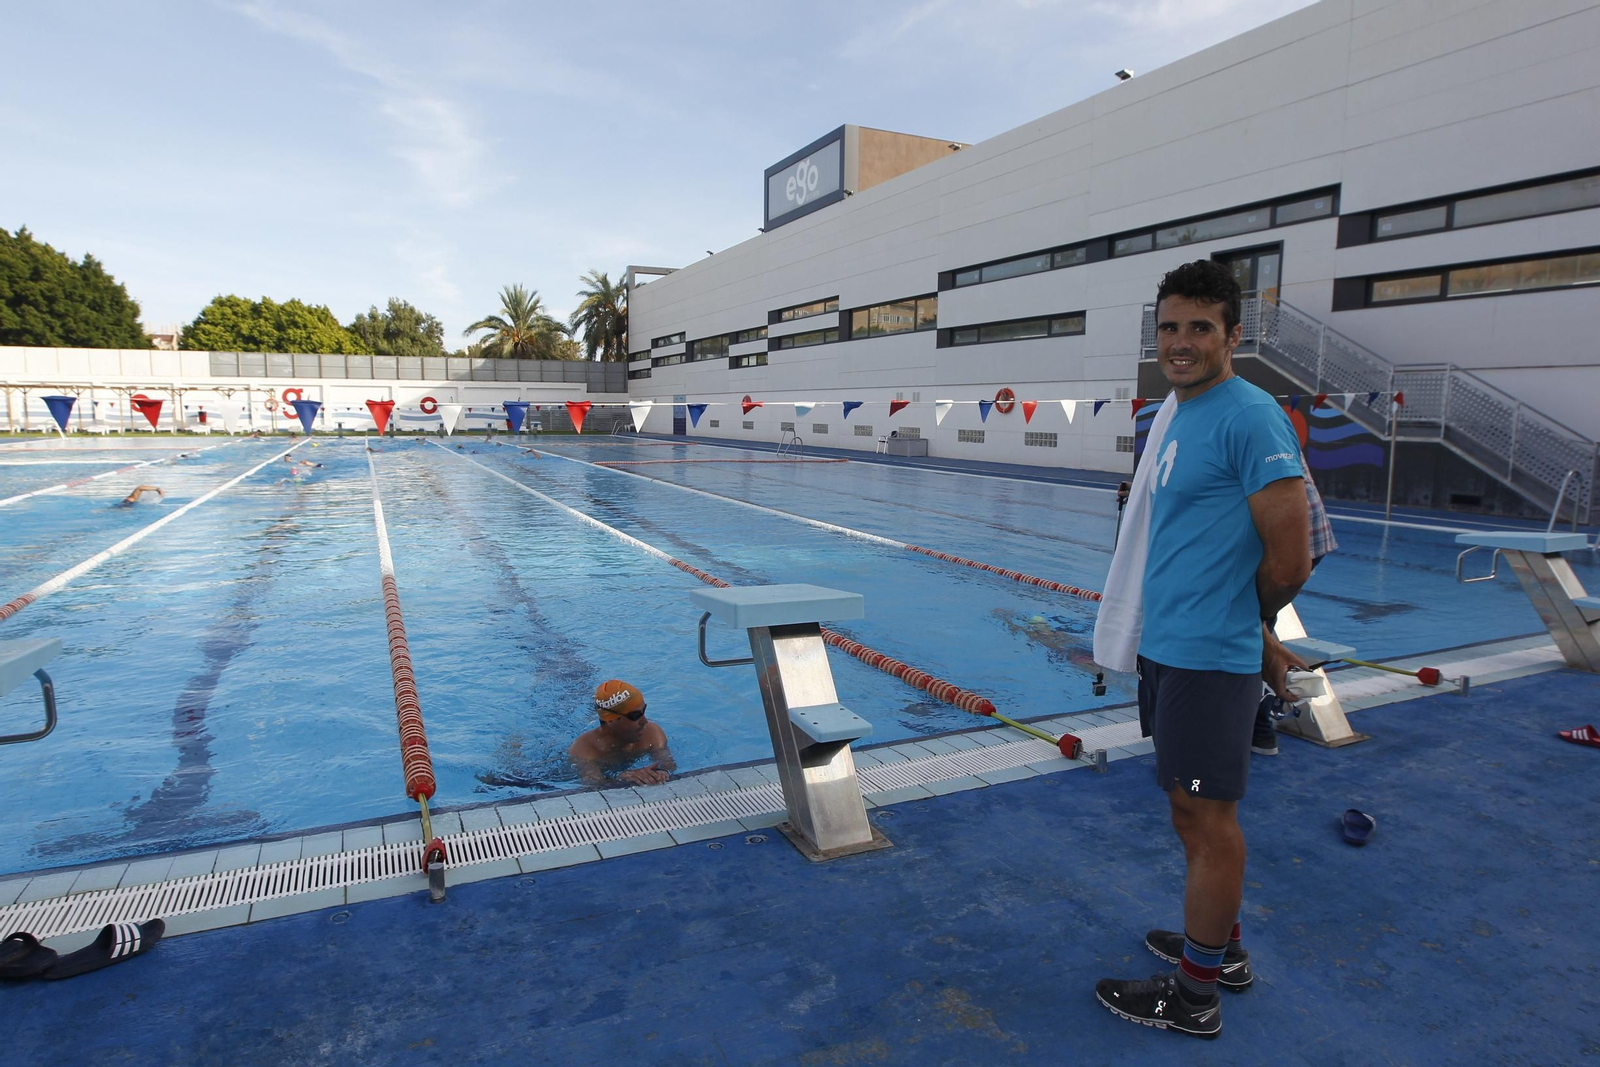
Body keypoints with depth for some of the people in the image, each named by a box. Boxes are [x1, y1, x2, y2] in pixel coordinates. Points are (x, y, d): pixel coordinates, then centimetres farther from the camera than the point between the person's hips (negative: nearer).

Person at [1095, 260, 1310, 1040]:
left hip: (1207, 659, -9)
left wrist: (1252, 628, 1)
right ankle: (1223, 947, 37)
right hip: (1166, 647, 9)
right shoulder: (1180, 414, 13)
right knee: (1194, 807, 19)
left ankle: (1194, 995, 18)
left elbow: (1290, 560, -17)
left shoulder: (1249, 418, -15)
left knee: (1206, 814, 2)